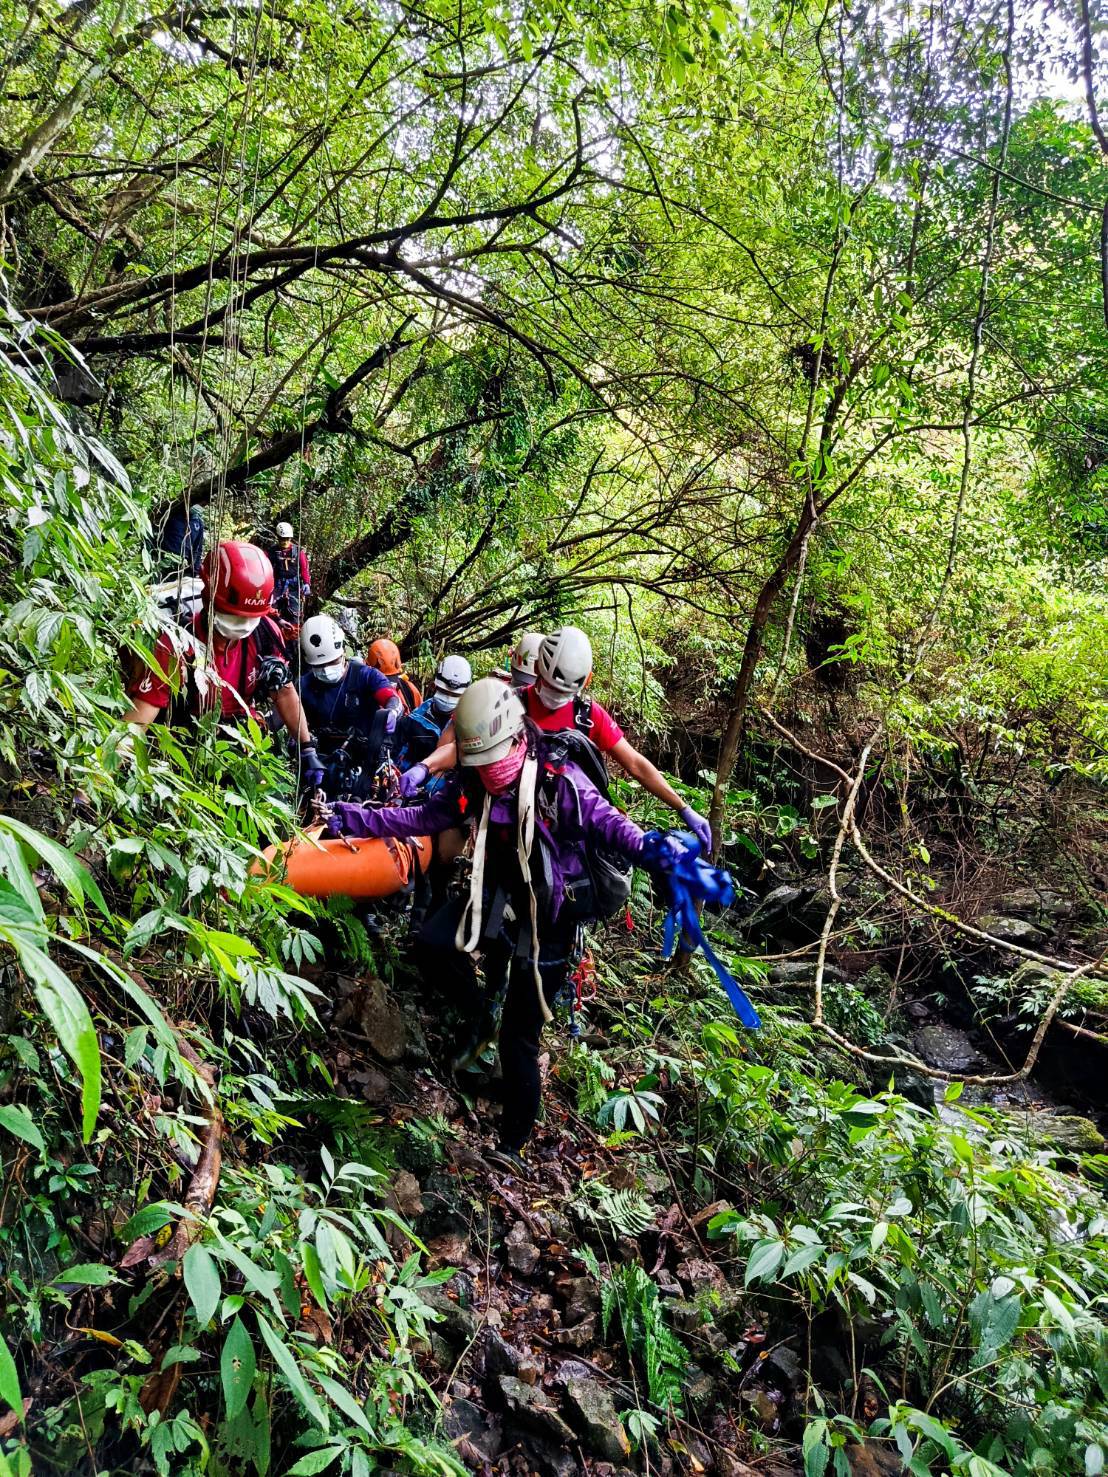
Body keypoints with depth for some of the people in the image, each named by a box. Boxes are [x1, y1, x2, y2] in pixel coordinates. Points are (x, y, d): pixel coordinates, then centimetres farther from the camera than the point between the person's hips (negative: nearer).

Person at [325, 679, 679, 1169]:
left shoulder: (558, 779, -21)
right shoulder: (470, 782, -5)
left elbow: (607, 824, -25)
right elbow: (426, 817, 5)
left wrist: (648, 849, -45)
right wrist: (361, 820, 0)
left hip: (547, 916, -5)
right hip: (498, 896, 5)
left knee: (520, 1037, 1)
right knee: (431, 943, -23)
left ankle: (513, 1143, 20)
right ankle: (479, 1018, 6)